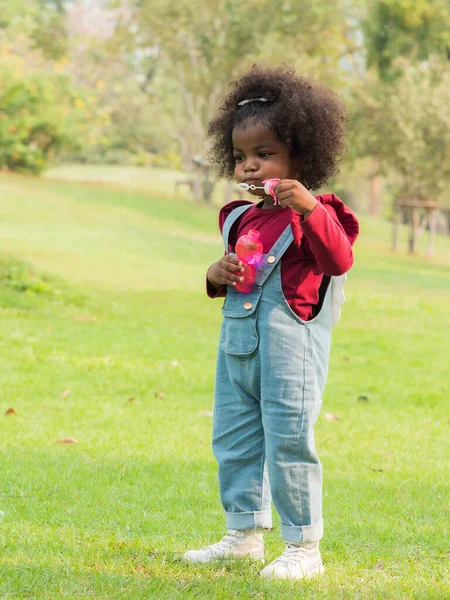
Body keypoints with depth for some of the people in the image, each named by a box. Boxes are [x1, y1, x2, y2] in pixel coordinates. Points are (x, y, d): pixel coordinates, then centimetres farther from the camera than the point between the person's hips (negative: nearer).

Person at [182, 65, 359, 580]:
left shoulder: (313, 214, -9)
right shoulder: (242, 219, 14)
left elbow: (338, 260, -26)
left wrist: (309, 208, -37)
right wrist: (217, 276, 3)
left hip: (290, 347, -8)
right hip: (238, 344, 8)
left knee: (289, 443, -6)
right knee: (234, 441, 14)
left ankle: (303, 547, 4)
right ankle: (245, 533, 27)